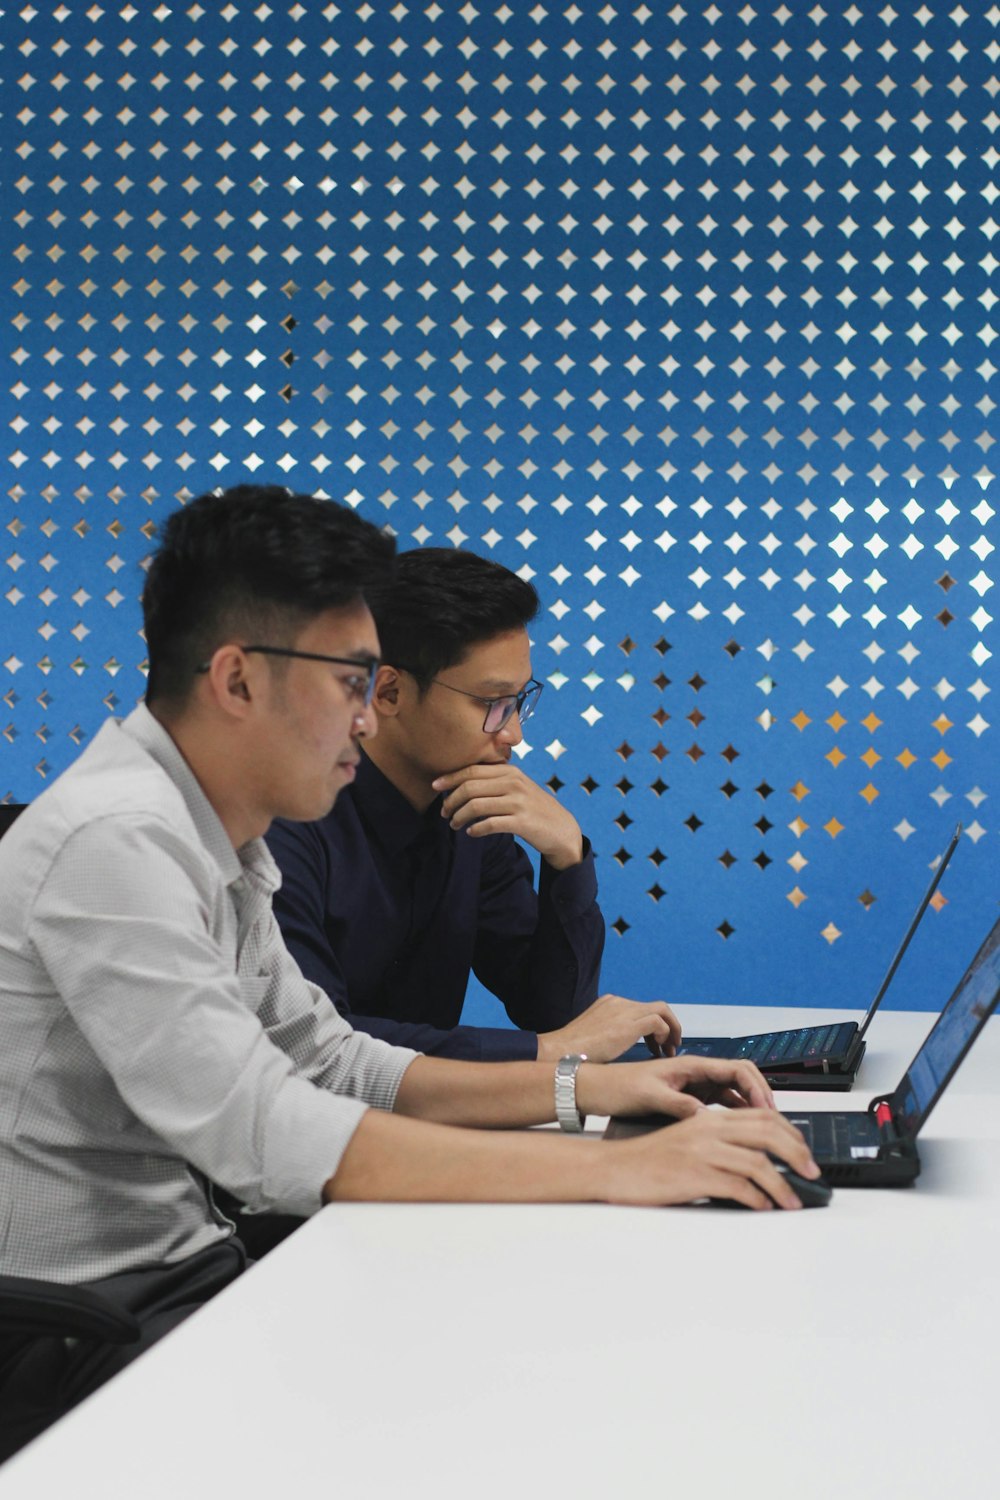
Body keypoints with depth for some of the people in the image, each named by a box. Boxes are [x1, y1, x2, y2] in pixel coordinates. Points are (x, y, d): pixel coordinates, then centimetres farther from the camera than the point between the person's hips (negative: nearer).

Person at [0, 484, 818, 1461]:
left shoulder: (208, 837, 10)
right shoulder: (115, 840, -22)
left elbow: (332, 1065, 14)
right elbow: (264, 1136, -30)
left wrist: (585, 1088, 3)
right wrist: (618, 1170, -30)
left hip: (181, 1266, 9)